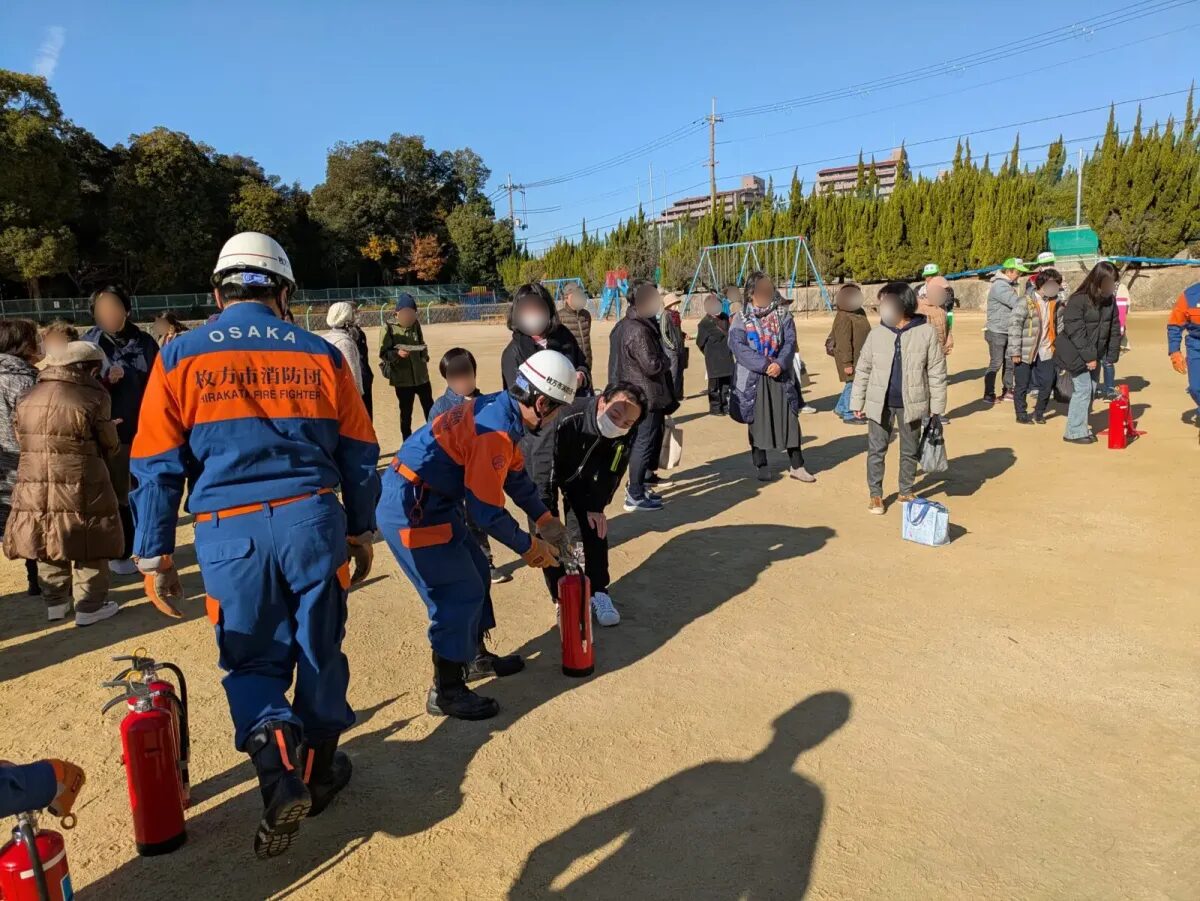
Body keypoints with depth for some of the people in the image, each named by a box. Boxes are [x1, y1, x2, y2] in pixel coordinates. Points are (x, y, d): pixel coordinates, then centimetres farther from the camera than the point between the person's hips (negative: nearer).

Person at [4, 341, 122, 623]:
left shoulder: (28, 399, 8)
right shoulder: (93, 397, -10)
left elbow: (23, 440, 12)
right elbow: (109, 446, -2)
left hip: (34, 489, 6)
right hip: (81, 489, -6)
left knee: (48, 546, 19)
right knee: (88, 548, 8)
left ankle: (55, 603, 31)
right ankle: (90, 606, 15)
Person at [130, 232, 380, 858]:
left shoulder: (180, 357, 2)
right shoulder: (319, 354, 5)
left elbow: (157, 466, 0)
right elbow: (358, 455, 8)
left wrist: (154, 556, 8)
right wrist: (361, 532, 18)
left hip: (229, 532, 0)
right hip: (312, 522, 1)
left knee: (252, 661, 16)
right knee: (319, 651, 17)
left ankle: (280, 772, -6)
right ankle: (319, 770, 34)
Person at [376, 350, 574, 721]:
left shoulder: (498, 409, 4)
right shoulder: (496, 431, -26)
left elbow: (515, 474, 18)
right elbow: (486, 511, -22)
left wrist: (544, 519, 20)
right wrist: (529, 546, -7)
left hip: (430, 501, 10)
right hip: (412, 511, -10)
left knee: (475, 573, 19)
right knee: (460, 595, -3)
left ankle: (476, 657, 37)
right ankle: (446, 692, 13)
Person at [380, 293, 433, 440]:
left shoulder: (416, 324, 6)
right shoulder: (389, 327, -7)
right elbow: (383, 353, -10)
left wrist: (424, 357, -1)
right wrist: (397, 353, -28)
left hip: (421, 375, 4)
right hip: (402, 377, -4)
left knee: (430, 409, 11)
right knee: (406, 412, 6)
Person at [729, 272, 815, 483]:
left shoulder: (782, 316, 7)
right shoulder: (741, 319, -2)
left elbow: (790, 342, -1)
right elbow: (739, 347, -12)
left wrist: (780, 363, -18)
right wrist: (764, 365, -20)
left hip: (781, 376, 2)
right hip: (753, 378, -2)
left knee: (789, 419, 2)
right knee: (757, 422, 5)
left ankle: (797, 466, 12)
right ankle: (761, 466, 17)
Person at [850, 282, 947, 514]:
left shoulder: (926, 332, -7)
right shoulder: (877, 333, -2)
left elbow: (937, 373, -2)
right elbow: (863, 369, 5)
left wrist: (937, 406, -3)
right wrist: (857, 402, 4)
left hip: (911, 403, -1)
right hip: (880, 403, 1)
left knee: (910, 451, 14)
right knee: (876, 450, 6)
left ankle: (906, 491, 31)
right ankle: (875, 494, 21)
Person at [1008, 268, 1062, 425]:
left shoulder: (1054, 302, 7)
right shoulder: (1026, 302, -13)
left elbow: (1058, 325, 14)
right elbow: (1014, 326, -15)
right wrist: (1015, 352, -17)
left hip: (1046, 351, 5)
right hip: (1026, 352, -5)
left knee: (1048, 384, 5)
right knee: (1022, 386, 6)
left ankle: (1039, 413, 23)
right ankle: (1021, 415, 21)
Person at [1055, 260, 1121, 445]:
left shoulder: (1110, 301, 4)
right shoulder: (1078, 300, -17)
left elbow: (1114, 329, 9)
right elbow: (1075, 332, -20)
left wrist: (1111, 355, 3)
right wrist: (1088, 357, -20)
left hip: (1096, 354, 7)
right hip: (1077, 354, -7)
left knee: (1092, 390, 10)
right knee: (1083, 390, -8)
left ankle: (1081, 427, 21)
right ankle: (1075, 432, 0)